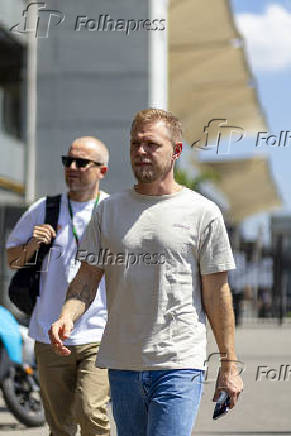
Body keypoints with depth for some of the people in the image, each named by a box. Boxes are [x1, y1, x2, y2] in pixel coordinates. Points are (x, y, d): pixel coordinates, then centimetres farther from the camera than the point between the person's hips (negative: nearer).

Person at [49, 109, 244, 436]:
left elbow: (217, 293, 2)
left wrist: (228, 364, 2)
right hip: (122, 364, 4)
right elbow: (87, 278, 10)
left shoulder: (203, 213, 0)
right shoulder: (109, 210, 10)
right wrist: (67, 317, -11)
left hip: (179, 364, -4)